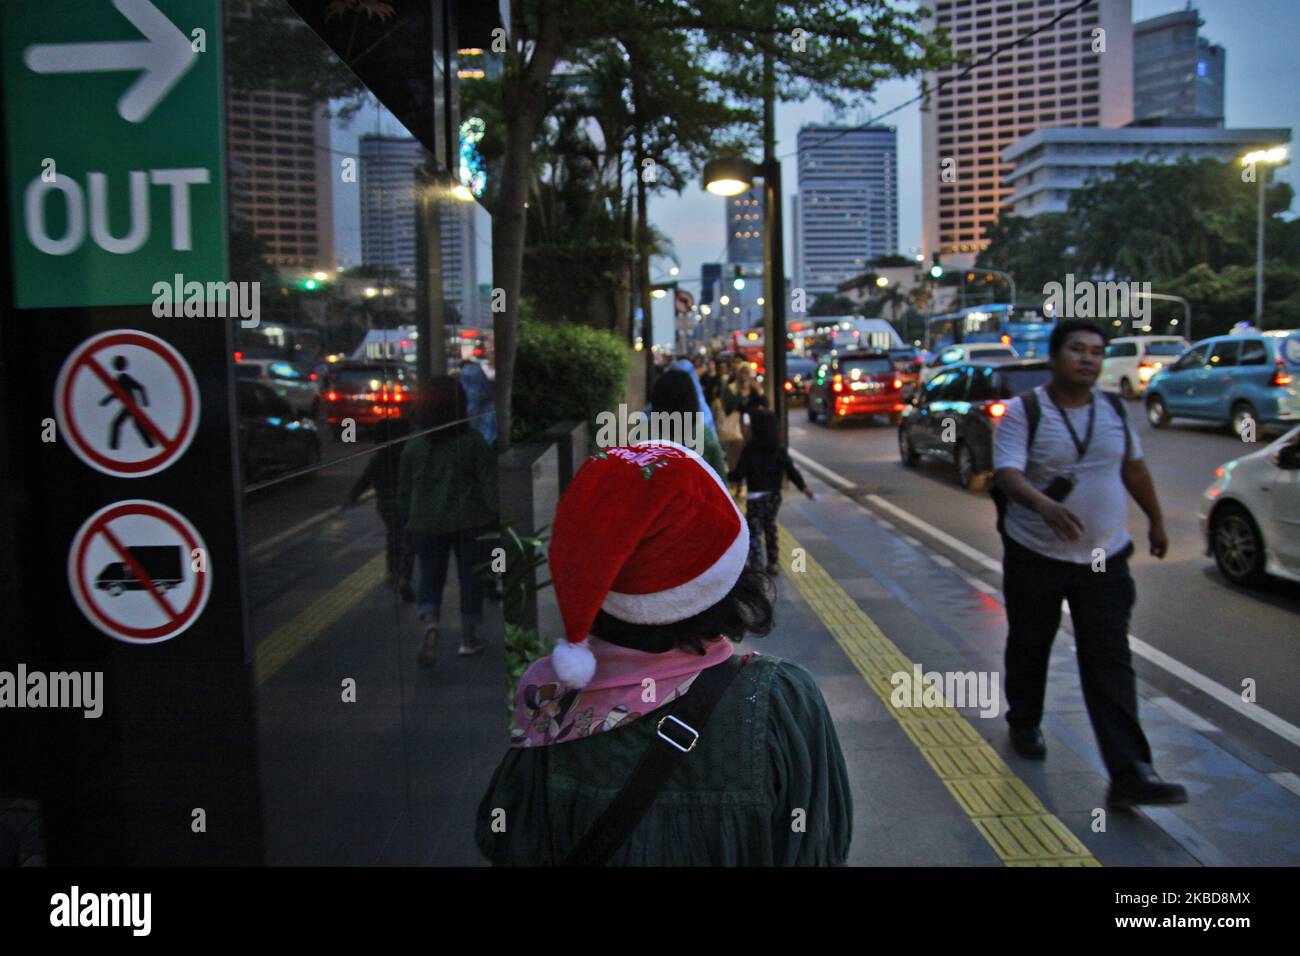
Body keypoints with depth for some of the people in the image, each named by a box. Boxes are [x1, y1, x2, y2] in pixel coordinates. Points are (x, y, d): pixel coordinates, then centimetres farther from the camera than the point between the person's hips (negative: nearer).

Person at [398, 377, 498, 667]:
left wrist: (410, 519, 19)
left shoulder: (413, 447, 0)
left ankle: (430, 624, -16)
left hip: (427, 524, 1)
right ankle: (469, 638, 17)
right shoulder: (474, 442, -6)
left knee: (430, 576, 11)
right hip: (470, 522, -1)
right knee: (470, 577, 11)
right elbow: (490, 483, -9)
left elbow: (404, 492, 7)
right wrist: (497, 515, -5)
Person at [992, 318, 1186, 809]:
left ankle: (1129, 772, -6)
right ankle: (1024, 725, 41)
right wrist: (1045, 505, -42)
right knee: (1029, 647, 15)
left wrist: (1155, 520, 26)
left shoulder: (1114, 411, 5)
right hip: (1035, 557, -3)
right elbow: (1007, 473, -24)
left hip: (1105, 560, 3)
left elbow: (1134, 468, 19)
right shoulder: (1024, 411, -11)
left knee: (1110, 663, -4)